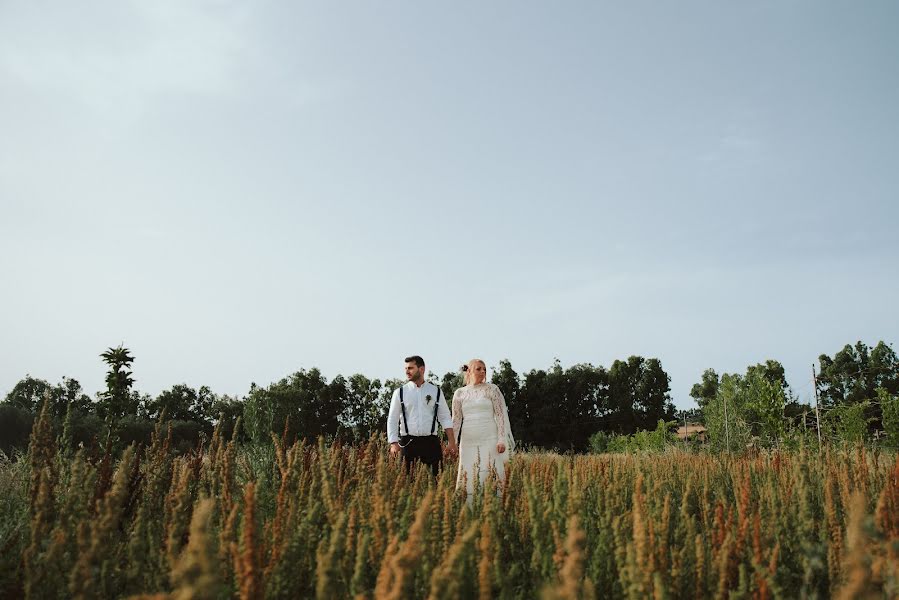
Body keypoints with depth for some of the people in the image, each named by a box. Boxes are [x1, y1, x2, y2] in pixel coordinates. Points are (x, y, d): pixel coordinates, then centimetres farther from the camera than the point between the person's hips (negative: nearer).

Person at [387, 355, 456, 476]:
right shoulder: (400, 392, 7)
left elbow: (445, 418, 9)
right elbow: (392, 419, 4)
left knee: (436, 477, -6)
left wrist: (452, 442, 0)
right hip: (408, 442, 0)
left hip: (431, 442, 1)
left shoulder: (436, 391, 9)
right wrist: (393, 443, -7)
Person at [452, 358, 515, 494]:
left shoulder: (492, 389, 3)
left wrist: (502, 440, -9)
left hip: (489, 440, -2)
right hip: (468, 441, 2)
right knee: (468, 476, 1)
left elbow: (501, 415, -1)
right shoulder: (459, 393, 10)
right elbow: (456, 420, 12)